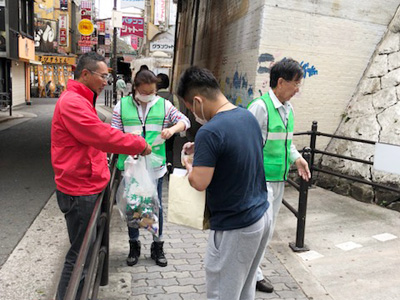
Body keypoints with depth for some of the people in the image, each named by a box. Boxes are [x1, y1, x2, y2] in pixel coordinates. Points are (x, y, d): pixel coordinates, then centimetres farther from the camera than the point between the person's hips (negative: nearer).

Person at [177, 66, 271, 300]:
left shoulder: (210, 131, -24)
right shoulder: (248, 116, 3)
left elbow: (200, 183, -25)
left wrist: (189, 164, -5)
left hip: (234, 227, -8)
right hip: (262, 215, 8)